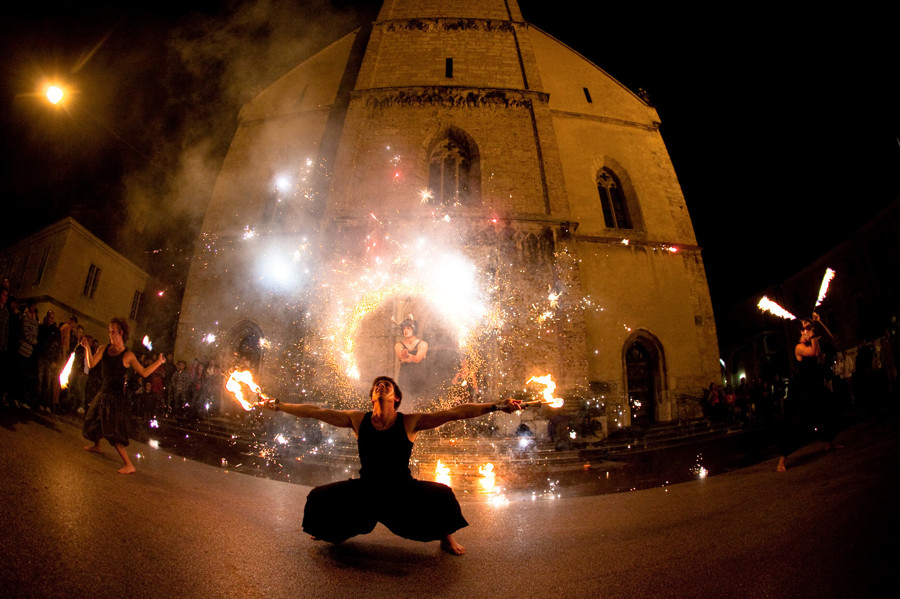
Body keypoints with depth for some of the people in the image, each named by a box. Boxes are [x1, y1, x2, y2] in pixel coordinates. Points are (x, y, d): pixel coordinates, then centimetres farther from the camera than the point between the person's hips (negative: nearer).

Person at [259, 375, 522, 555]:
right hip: (365, 490, 3)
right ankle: (341, 532, 32)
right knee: (319, 497, -3)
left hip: (404, 492, -2)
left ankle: (446, 538, 11)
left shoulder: (410, 422, -15)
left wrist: (497, 406, -29)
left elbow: (456, 412, -23)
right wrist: (278, 405, -4)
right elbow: (315, 412, -5)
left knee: (441, 495, -24)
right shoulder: (357, 419, -9)